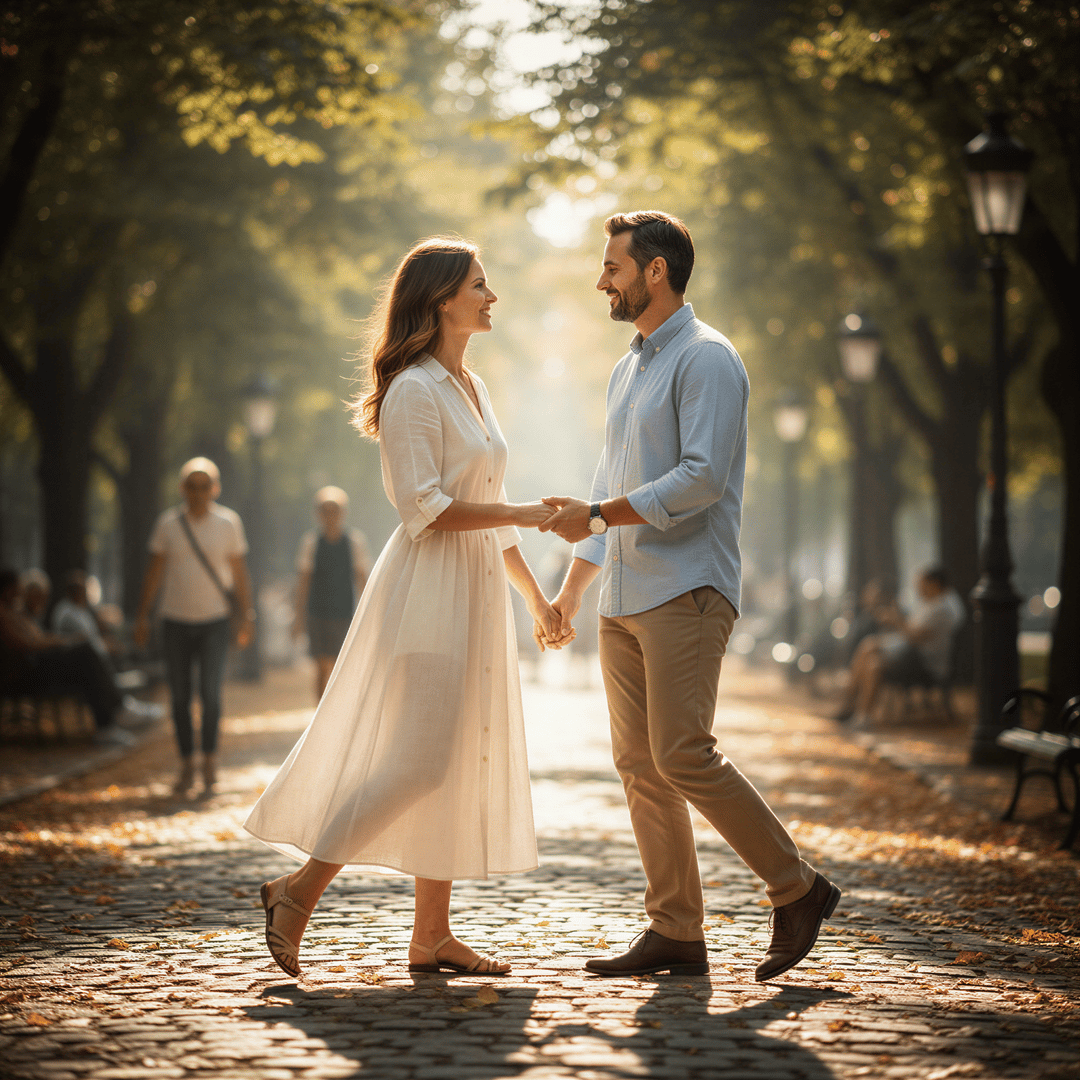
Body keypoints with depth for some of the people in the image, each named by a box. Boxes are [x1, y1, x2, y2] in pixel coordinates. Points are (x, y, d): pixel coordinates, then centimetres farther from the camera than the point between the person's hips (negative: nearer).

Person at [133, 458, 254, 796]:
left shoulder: (228, 522, 2)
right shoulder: (168, 524, 2)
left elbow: (239, 574, 7)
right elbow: (153, 573, 7)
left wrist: (246, 616, 3)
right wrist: (142, 616, 3)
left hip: (214, 619, -1)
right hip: (175, 619, 1)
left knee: (210, 692, -11)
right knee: (179, 696, 2)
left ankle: (209, 759, 1)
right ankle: (186, 765, 10)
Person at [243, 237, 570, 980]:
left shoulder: (471, 387, 17)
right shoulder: (413, 390, -12)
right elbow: (423, 506, -19)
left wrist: (535, 596, 20)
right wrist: (523, 513, -16)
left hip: (475, 592, 9)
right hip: (428, 591, -9)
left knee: (465, 762, 7)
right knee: (418, 759, -13)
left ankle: (432, 935, 11)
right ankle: (300, 889, -3)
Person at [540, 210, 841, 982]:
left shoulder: (706, 360, -7)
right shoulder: (628, 370, 21)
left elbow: (702, 478, -18)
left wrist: (595, 515, -16)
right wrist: (572, 587, 23)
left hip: (686, 591, -9)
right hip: (625, 600, 9)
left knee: (683, 756, -15)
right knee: (639, 765, 4)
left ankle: (797, 890, -2)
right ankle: (675, 932, 7)